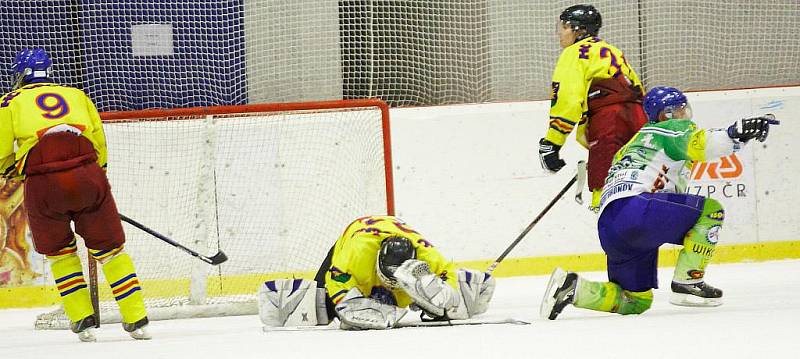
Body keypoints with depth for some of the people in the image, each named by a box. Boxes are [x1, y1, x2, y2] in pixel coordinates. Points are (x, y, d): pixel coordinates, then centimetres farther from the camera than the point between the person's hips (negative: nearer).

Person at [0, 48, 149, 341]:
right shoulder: (76, 95, 25)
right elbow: (99, 142, 23)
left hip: (42, 182, -2)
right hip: (87, 172, 2)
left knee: (59, 251, 19)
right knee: (109, 247, 12)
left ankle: (82, 320, 13)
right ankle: (136, 320, 9)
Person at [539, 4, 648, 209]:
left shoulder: (574, 53, 4)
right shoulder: (611, 51, 29)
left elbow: (566, 99, -9)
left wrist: (551, 144, -8)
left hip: (608, 120, -8)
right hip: (637, 118, 8)